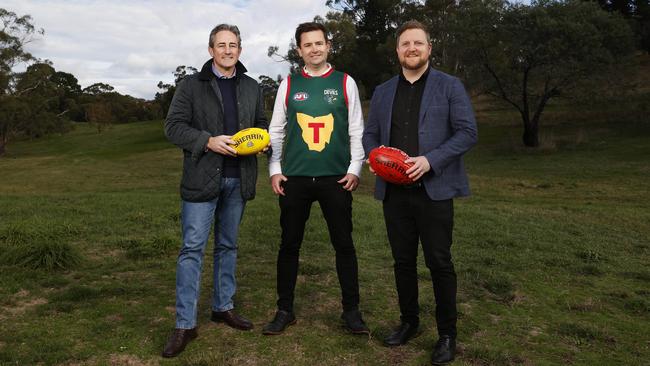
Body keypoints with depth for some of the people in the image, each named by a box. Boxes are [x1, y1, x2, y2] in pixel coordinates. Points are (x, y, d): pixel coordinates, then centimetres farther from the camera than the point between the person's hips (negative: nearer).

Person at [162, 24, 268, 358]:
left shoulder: (252, 88, 12)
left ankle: (223, 307, 29)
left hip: (238, 179, 4)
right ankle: (185, 324, 5)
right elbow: (173, 126, -5)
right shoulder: (191, 85, 1)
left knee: (228, 246, 14)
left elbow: (261, 124, 20)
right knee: (192, 248, -3)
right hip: (202, 178, -4)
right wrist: (209, 141, -19)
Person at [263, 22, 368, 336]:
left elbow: (356, 130, 5)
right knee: (289, 245, 7)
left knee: (344, 245, 5)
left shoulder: (345, 83, 6)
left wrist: (355, 169, -4)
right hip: (295, 179, 1)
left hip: (336, 179, -1)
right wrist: (275, 170, 0)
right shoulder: (288, 84, 7)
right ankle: (285, 310, 21)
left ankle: (351, 310, 20)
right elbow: (276, 130, 8)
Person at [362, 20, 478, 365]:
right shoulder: (383, 91, 14)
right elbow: (370, 134, 16)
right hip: (394, 191, 4)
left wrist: (430, 160, -18)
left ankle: (447, 333, 17)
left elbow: (467, 132, -5)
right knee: (403, 261, 12)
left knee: (439, 262, 2)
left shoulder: (450, 86, 2)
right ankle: (409, 321, 30)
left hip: (434, 190, -4)